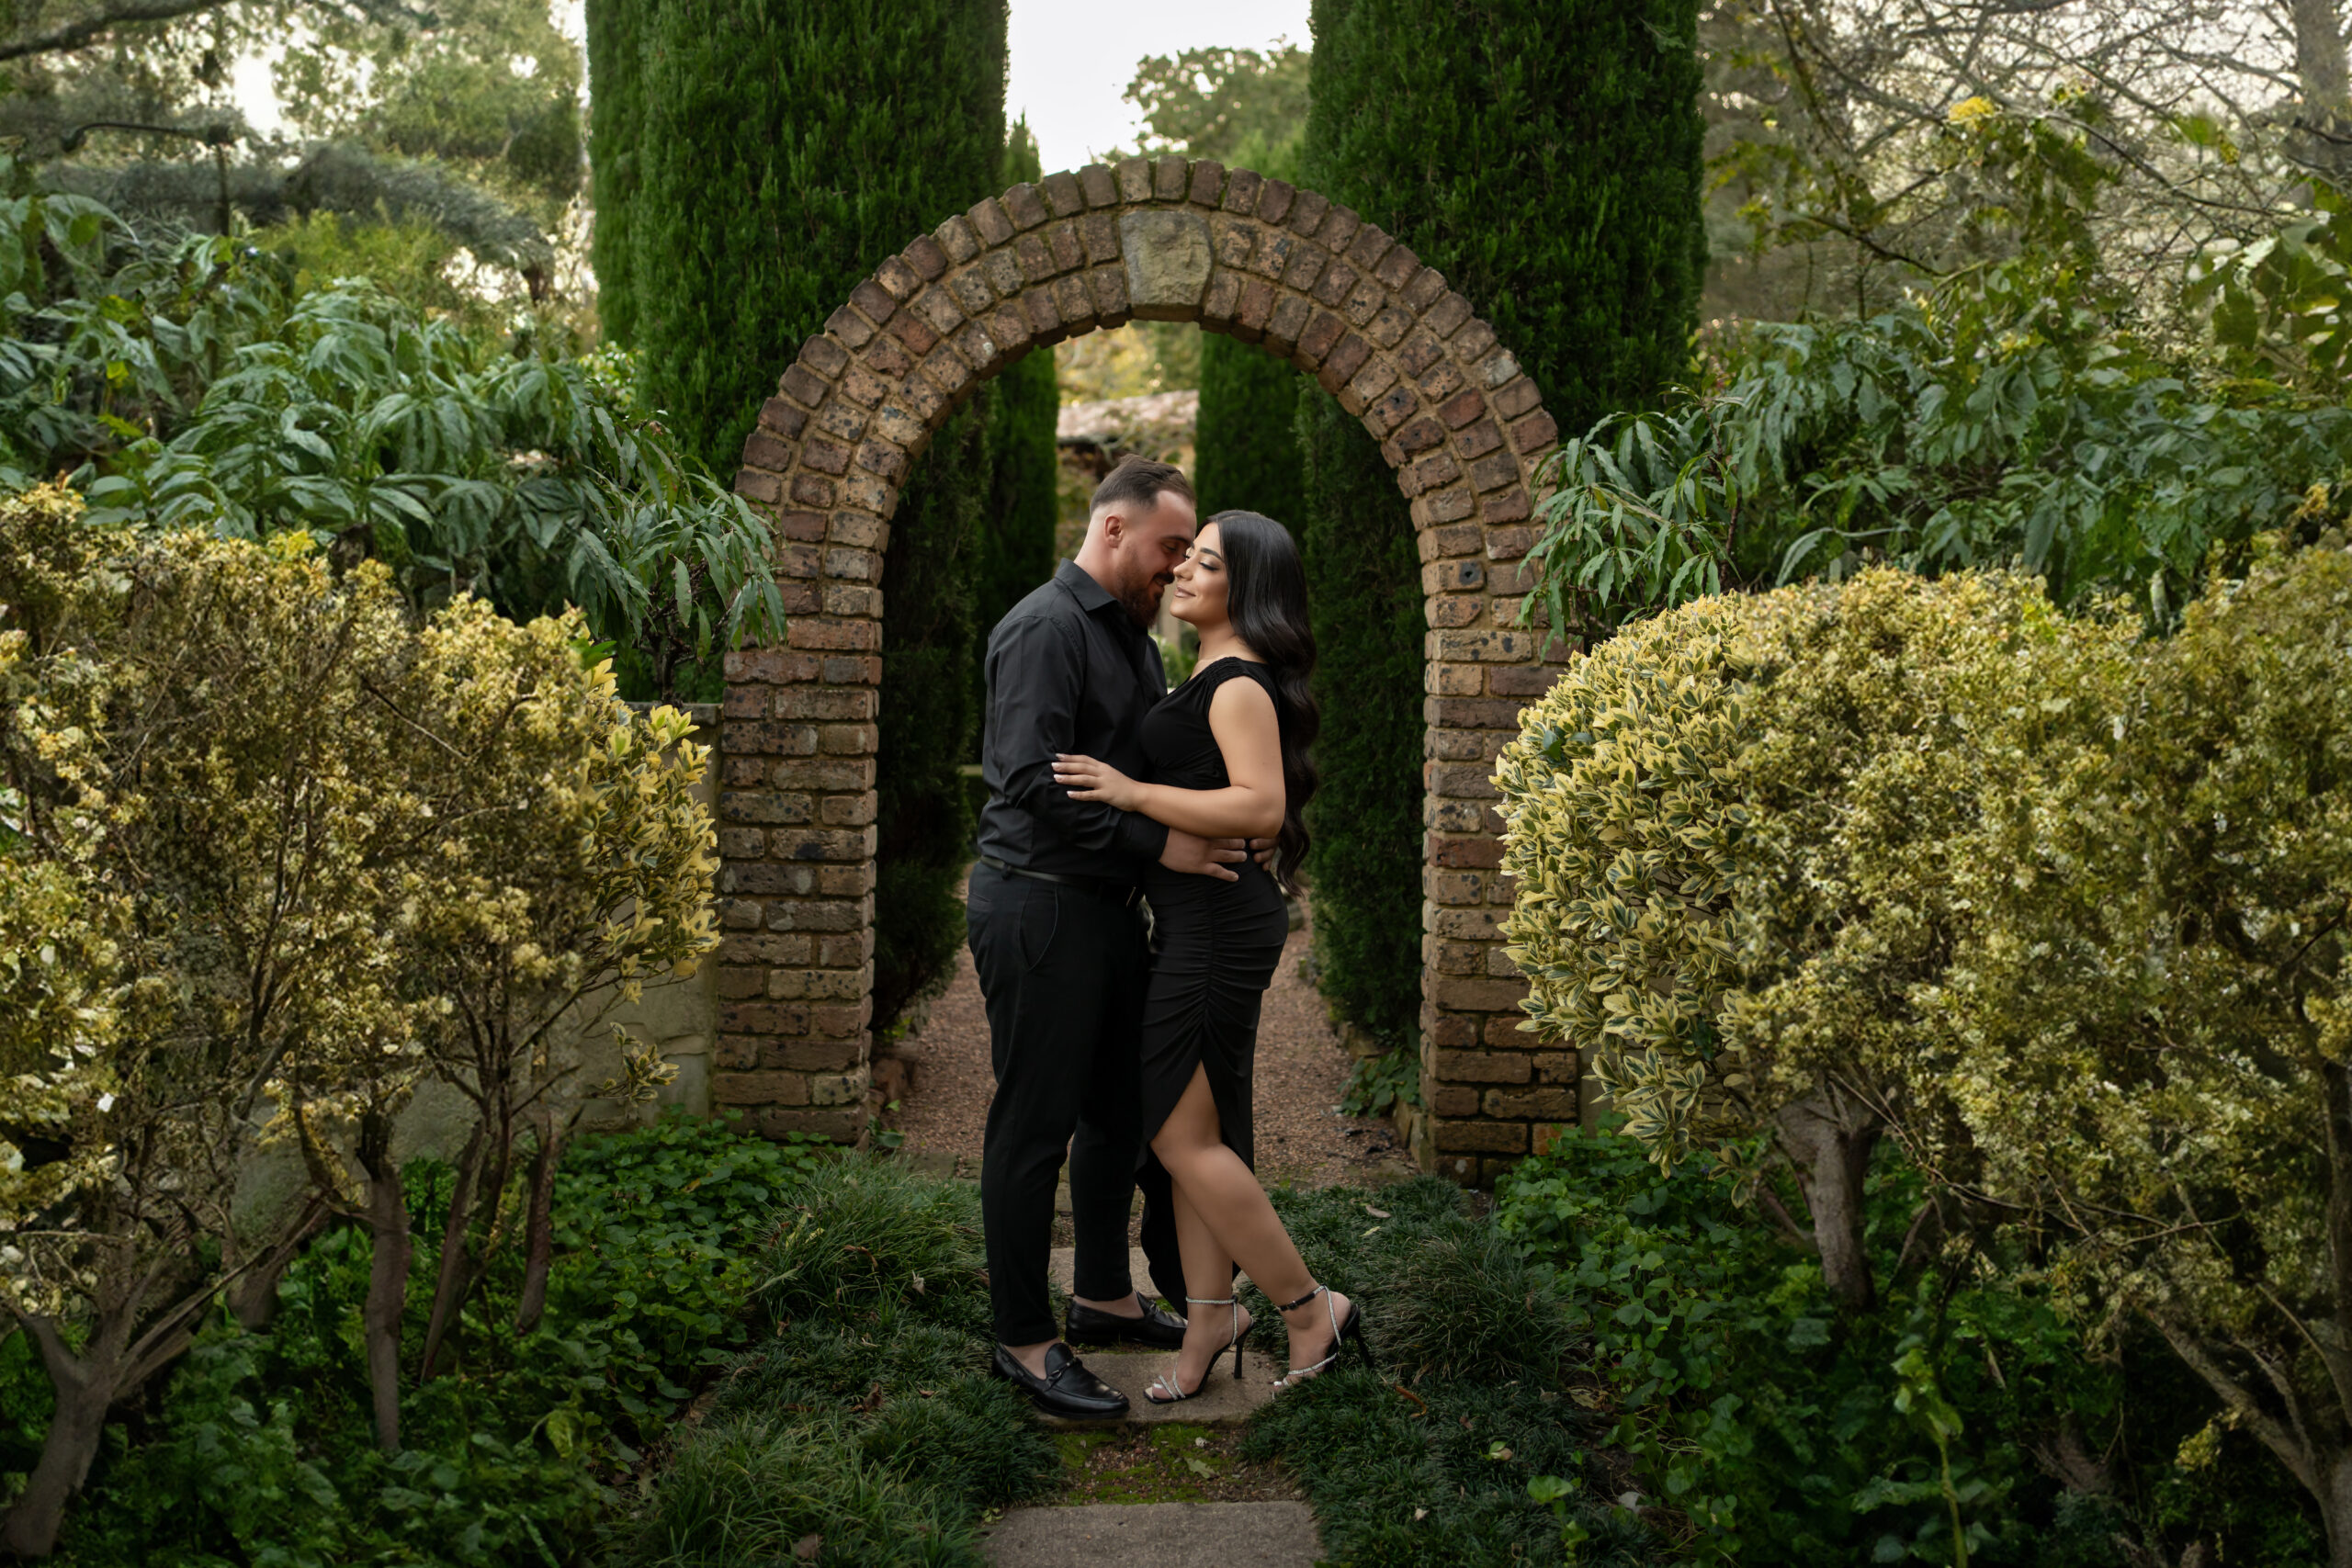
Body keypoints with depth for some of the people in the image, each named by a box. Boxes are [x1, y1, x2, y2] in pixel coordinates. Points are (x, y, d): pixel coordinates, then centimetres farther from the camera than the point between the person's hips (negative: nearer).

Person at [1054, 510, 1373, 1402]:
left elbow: (1261, 805, -27)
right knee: (1196, 1129, 13)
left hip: (1218, 924, -10)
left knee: (1182, 1134, -4)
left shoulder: (1239, 682, -15)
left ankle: (1310, 1308, 8)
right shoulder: (1216, 676, 16)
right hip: (1199, 920, 10)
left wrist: (1132, 793, -25)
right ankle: (1210, 1318, 22)